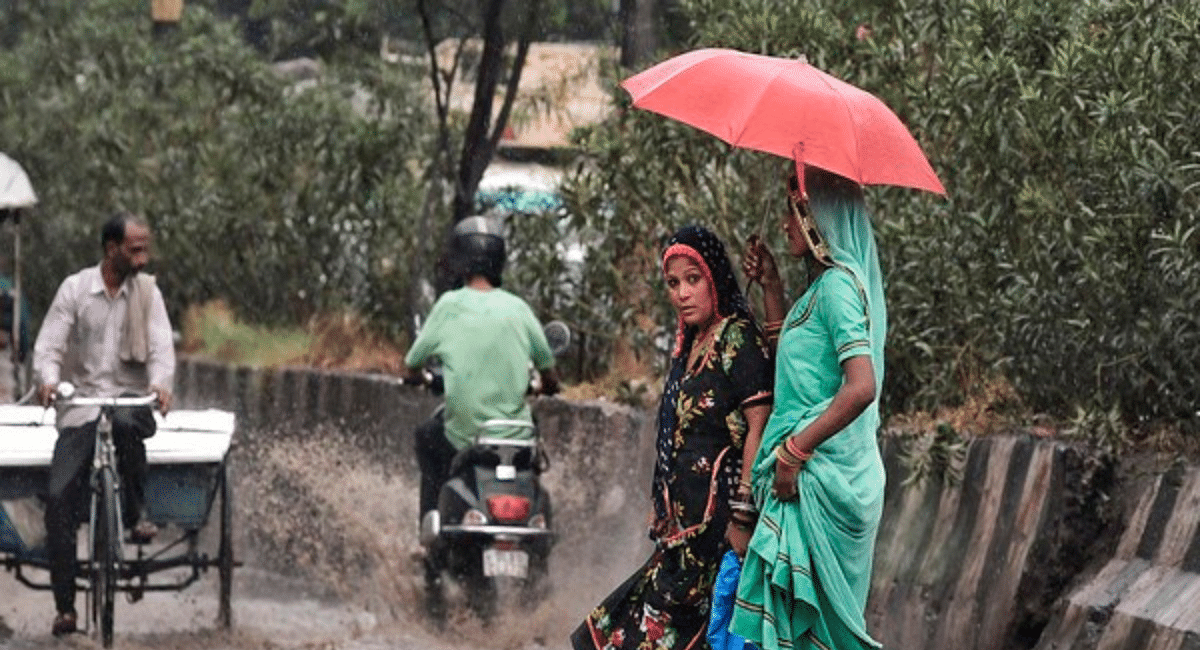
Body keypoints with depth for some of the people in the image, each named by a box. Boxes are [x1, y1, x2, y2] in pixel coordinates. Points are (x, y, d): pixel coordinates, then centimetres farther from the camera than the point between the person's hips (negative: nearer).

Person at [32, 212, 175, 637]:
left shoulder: (147, 291, 3)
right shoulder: (75, 289, 0)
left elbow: (161, 345, -5)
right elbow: (49, 346, -4)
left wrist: (160, 383, -27)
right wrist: (48, 380, -26)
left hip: (131, 399, 0)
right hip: (81, 404, 1)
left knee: (125, 423, -39)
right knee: (59, 497, -12)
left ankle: (136, 515, -17)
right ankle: (65, 607, -4)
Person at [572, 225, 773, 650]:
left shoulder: (738, 337, -10)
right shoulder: (690, 344, 16)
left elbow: (758, 424, -17)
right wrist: (664, 512, 19)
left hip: (717, 517, -9)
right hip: (686, 517, 9)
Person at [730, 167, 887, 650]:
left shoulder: (838, 284, -13)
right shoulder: (823, 285, 17)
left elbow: (861, 387, -23)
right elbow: (791, 361, 22)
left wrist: (794, 450, -19)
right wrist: (771, 288, 19)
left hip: (819, 479, -10)